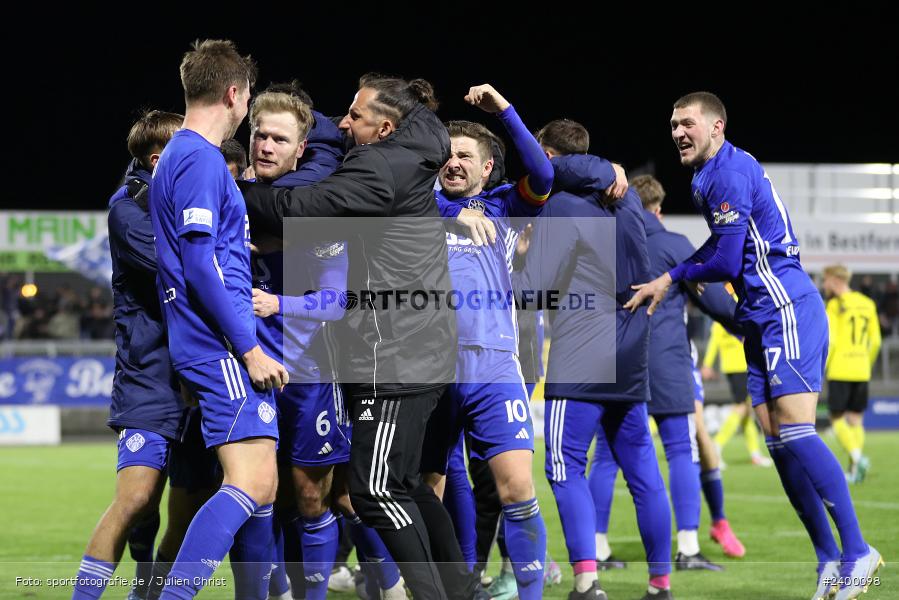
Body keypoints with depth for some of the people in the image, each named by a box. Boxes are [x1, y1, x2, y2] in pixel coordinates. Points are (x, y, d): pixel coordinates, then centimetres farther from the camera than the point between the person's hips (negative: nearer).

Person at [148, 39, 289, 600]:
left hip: (210, 347, 11)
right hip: (221, 346, -11)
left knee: (262, 485, 12)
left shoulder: (180, 156, 19)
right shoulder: (200, 160, -12)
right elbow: (199, 265, -18)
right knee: (252, 482, -19)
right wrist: (250, 348, -17)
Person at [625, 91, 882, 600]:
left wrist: (673, 277, 2)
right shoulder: (710, 176, 18)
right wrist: (671, 279, 16)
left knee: (795, 431, -18)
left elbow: (726, 262, -14)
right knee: (779, 441, 4)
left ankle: (857, 551, -16)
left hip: (786, 311, -10)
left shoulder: (729, 174, -13)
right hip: (763, 319, 10)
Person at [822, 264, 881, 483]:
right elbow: (876, 342, 12)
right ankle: (854, 471, 4)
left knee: (838, 419, 0)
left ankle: (857, 457, -21)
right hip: (861, 371, 5)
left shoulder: (835, 304, -7)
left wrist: (820, 368, -5)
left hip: (840, 371, -5)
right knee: (856, 420, 9)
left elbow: (830, 341, -13)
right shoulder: (867, 304, 11)